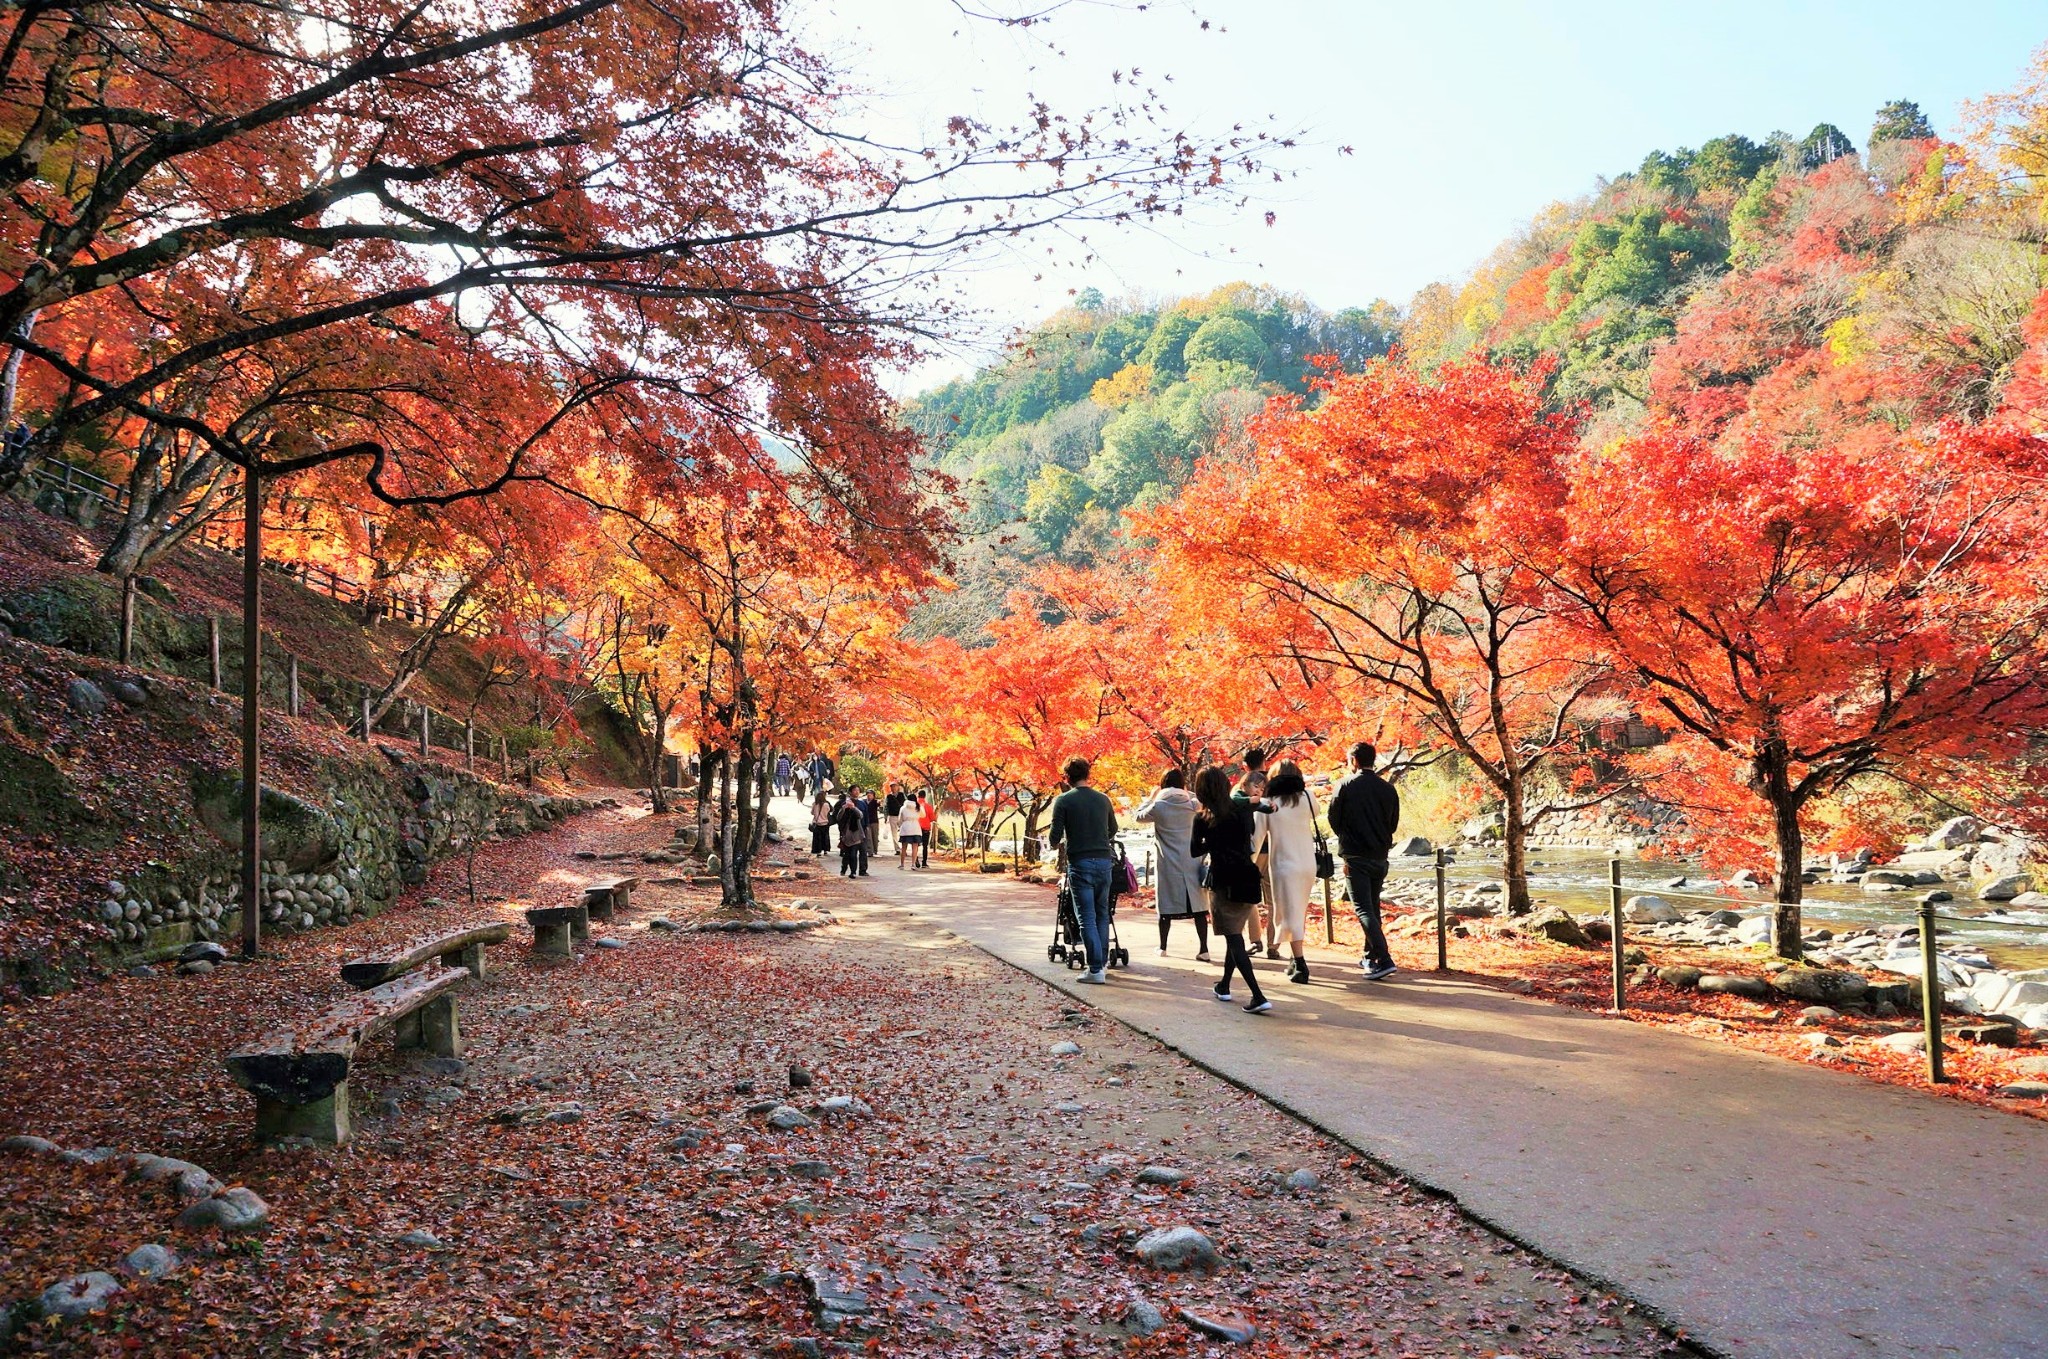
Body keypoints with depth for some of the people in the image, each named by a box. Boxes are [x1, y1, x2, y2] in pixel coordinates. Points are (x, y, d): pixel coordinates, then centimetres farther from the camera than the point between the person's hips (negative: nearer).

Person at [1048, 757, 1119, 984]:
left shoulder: (1063, 801, -6)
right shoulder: (1103, 799, 9)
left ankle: (1096, 970, -6)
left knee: (1087, 918, -2)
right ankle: (1103, 962, 23)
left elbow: (1055, 837, -9)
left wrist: (1059, 844, 13)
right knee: (1102, 914, 17)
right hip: (1104, 861, 4)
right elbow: (1113, 830, 20)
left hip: (1080, 863, -4)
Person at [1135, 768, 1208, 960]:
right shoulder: (1192, 804, -2)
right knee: (1198, 907, 3)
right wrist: (1187, 793, 13)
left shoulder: (1158, 806, -8)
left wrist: (1151, 797, 18)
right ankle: (1204, 949, 0)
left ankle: (1163, 947, 19)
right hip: (1191, 863, 2)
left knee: (1166, 908, 9)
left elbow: (1139, 815, 9)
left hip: (1168, 864, -1)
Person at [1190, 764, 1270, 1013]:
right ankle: (1224, 986, 35)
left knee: (1234, 939, -2)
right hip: (1248, 880, 5)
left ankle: (1258, 997, -14)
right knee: (1235, 934, 20)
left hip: (1224, 884, -5)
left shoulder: (1203, 819, -7)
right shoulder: (1243, 809, 3)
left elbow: (1195, 851, 5)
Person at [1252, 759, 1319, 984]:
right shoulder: (1306, 799, -1)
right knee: (1299, 913, 16)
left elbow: (1257, 838, -3)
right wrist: (1301, 787, 17)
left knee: (1290, 915, -2)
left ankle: (1300, 965, -9)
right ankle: (1297, 961, 21)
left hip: (1283, 866, -4)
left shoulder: (1268, 805, -6)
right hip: (1308, 864, 4)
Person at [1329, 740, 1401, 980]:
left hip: (1355, 857, -5)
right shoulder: (1388, 789, 4)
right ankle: (1370, 957, 28)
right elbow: (1393, 824, 10)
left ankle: (1384, 960, -18)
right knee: (1373, 907, 19)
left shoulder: (1345, 786, -8)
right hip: (1380, 857, 5)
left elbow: (1334, 819, -2)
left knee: (1364, 910, -7)